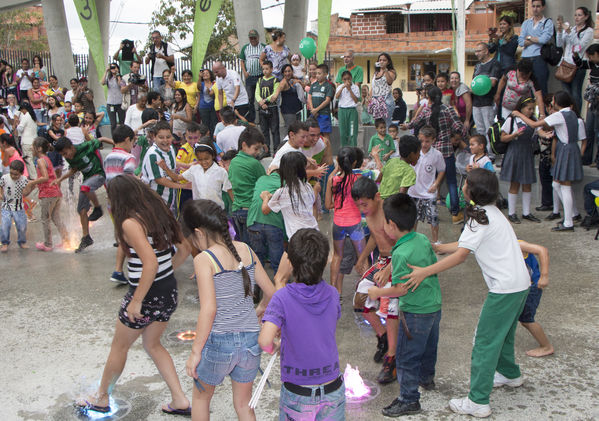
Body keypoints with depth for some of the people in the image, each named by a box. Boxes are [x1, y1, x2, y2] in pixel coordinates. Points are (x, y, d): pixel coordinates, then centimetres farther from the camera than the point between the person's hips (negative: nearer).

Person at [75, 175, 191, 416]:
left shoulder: (130, 223, -19)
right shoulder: (159, 214, 4)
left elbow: (151, 263, -28)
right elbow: (184, 249, 7)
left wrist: (136, 301, -22)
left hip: (146, 295, -7)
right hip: (169, 292, 8)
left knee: (119, 347, 15)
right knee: (152, 345, 24)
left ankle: (102, 398, 36)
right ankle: (180, 401, 22)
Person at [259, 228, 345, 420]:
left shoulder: (283, 298, -18)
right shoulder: (332, 294, -7)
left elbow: (265, 340, -29)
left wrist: (272, 347, -6)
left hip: (297, 392, -3)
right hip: (333, 389, 3)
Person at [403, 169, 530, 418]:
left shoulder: (480, 217, -16)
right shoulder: (492, 212, 12)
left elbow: (460, 255, -23)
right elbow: (466, 245, 16)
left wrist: (424, 272, -25)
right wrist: (436, 247, 18)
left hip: (505, 289, -10)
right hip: (521, 284, 10)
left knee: (485, 341, -4)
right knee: (503, 333, 28)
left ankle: (477, 402, 0)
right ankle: (510, 374, 49)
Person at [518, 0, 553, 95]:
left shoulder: (548, 22, 6)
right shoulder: (526, 23, 17)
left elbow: (544, 39, -10)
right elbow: (520, 42, 4)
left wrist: (529, 37, 3)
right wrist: (537, 40, -4)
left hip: (539, 58, -4)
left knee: (541, 89, -7)